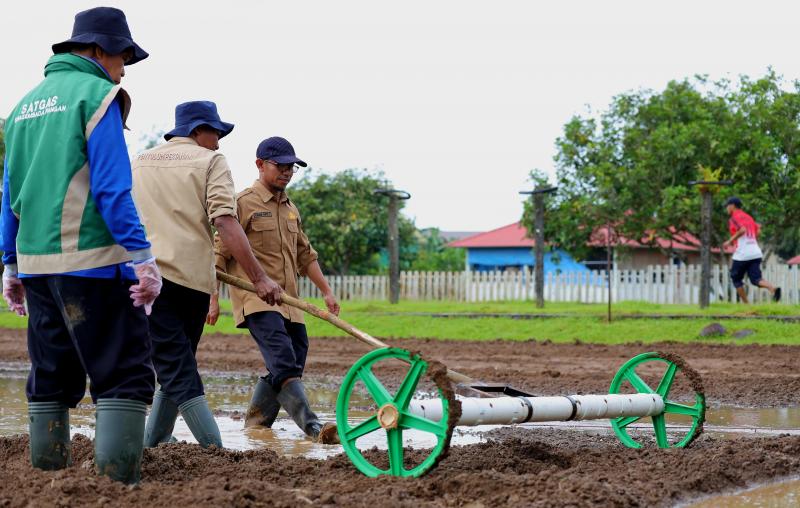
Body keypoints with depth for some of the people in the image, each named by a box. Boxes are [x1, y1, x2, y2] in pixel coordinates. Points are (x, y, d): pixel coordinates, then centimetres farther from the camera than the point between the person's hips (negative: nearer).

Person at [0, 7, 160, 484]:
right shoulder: (96, 94, -5)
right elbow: (112, 188, -14)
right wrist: (143, 258, -16)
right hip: (93, 263, -8)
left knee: (52, 377, 14)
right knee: (125, 373, -8)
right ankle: (117, 482, -17)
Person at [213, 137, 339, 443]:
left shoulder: (291, 209, 20)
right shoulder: (244, 203, -3)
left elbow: (305, 255, 28)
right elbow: (220, 254, -5)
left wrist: (326, 291, 22)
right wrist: (212, 299, -9)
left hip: (288, 302, 9)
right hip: (256, 299, -8)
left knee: (288, 367, 6)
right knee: (284, 364, -20)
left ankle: (255, 423, 18)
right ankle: (313, 427, -31)